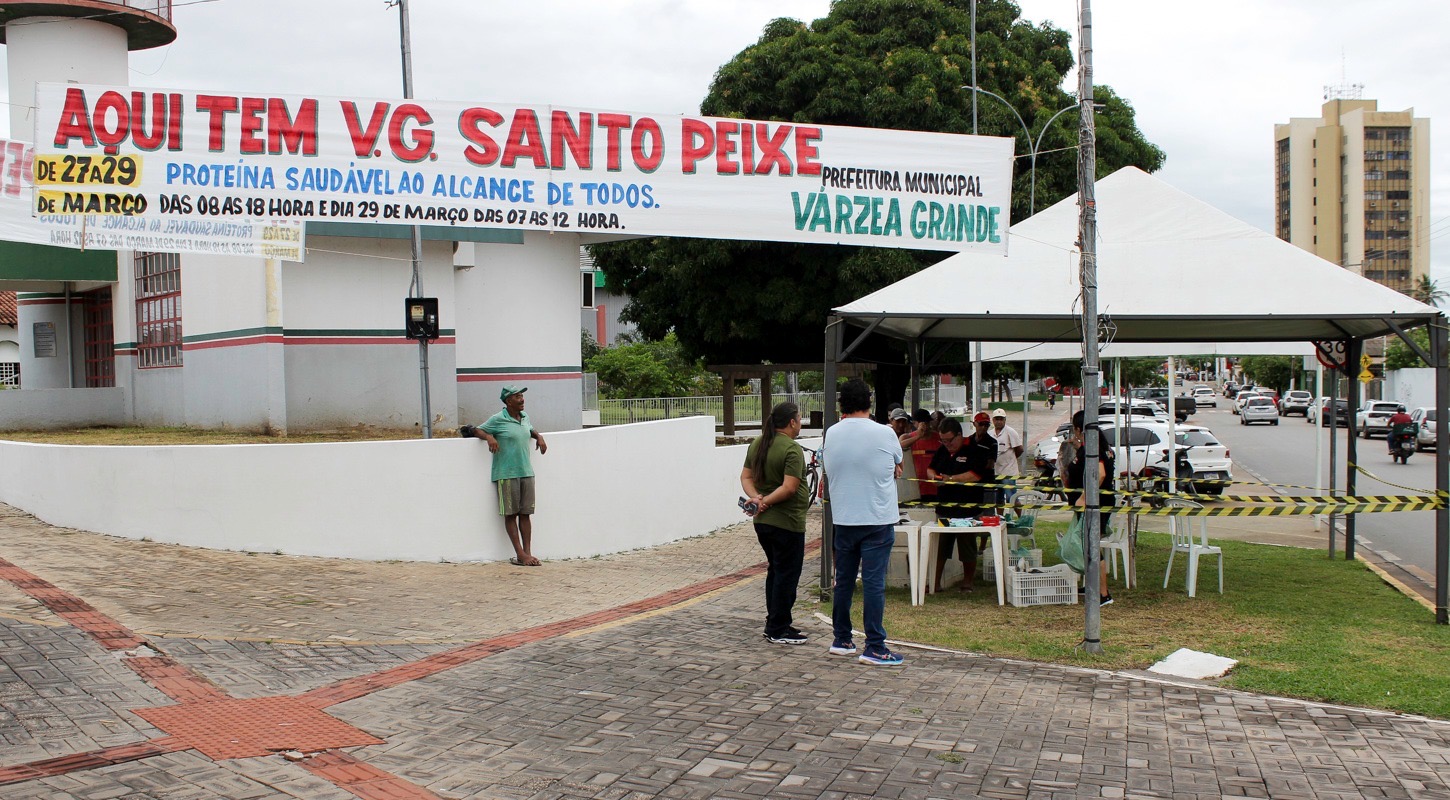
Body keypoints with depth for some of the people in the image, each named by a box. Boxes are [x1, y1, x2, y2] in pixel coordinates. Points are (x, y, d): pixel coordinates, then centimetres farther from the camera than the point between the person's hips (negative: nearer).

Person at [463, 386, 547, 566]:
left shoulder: (525, 417, 12)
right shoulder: (497, 420, -6)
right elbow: (477, 430, 1)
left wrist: (539, 437, 11)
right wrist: (489, 437, -18)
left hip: (526, 472, 6)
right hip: (506, 475, -6)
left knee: (525, 513, 4)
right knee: (511, 514, -1)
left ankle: (528, 552, 5)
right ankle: (520, 554, -1)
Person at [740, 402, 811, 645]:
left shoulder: (757, 444, 9)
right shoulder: (792, 449, -17)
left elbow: (746, 476, 9)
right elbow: (789, 487, -24)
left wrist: (756, 497, -6)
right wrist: (766, 502, -15)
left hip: (763, 522, 9)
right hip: (787, 523, -9)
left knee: (775, 572, 18)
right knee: (787, 575, 0)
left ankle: (775, 623, 25)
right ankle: (778, 631, 4)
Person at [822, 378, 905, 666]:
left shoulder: (832, 434, 1)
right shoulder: (884, 434, -10)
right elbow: (898, 467, 6)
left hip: (842, 520, 4)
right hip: (877, 520, -4)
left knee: (843, 581, 14)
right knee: (874, 583, -3)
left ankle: (841, 640, 22)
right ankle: (874, 648, -1)